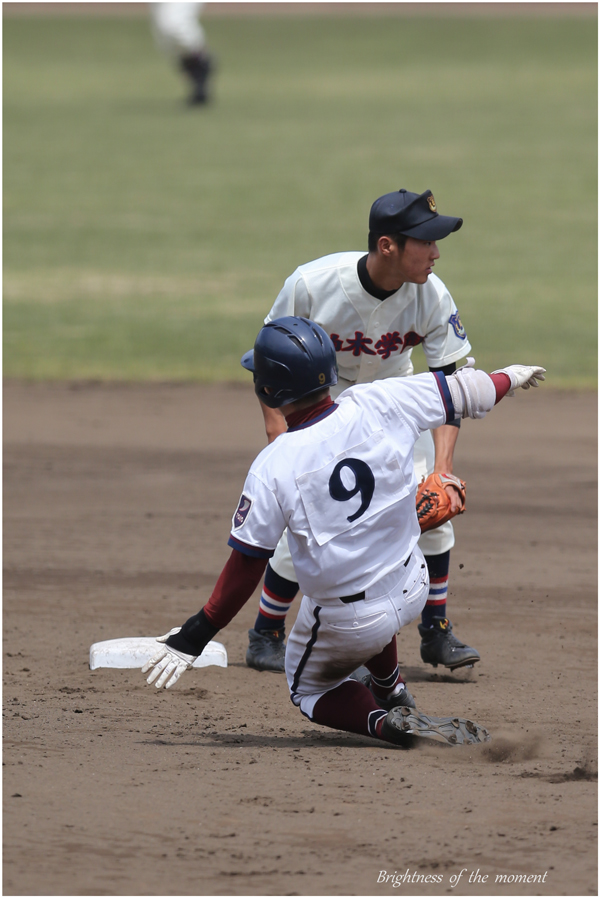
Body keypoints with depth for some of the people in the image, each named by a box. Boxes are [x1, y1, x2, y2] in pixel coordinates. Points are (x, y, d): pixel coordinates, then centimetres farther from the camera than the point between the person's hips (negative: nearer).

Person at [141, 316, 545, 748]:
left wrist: (195, 635, -9)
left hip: (347, 624, -5)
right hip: (413, 590, 5)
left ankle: (386, 723, -3)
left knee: (309, 690, 24)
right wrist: (507, 378, 21)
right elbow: (460, 393, 0)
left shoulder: (272, 469, -23)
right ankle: (391, 693, 41)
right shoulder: (381, 404, -16)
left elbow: (245, 567, -18)